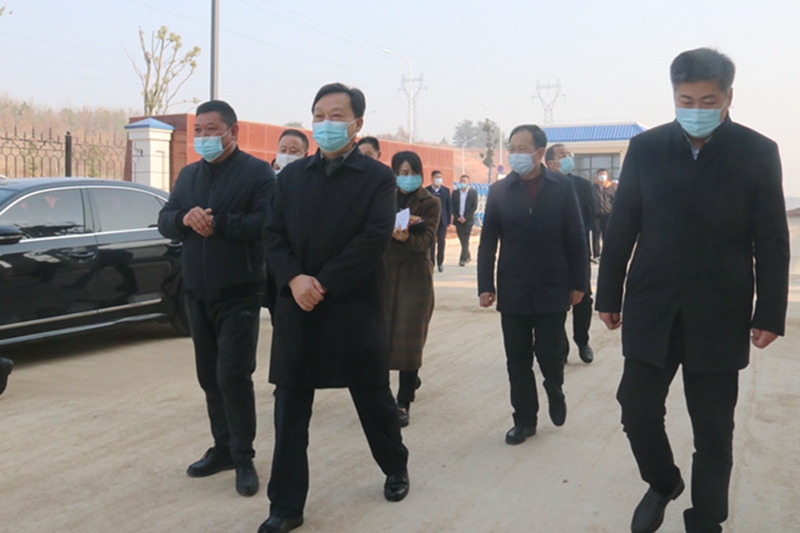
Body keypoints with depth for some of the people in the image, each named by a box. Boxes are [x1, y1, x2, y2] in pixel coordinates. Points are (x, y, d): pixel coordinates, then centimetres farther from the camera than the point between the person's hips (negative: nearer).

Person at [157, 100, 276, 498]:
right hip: (197, 293, 7)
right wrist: (185, 218, -15)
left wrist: (218, 222, -24)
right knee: (210, 377, 12)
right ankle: (223, 448, 25)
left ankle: (244, 457, 7)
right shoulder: (188, 175, 14)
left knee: (233, 376, -6)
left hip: (239, 295, -6)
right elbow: (164, 222, 7)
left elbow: (268, 225, -19)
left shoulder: (257, 172, -7)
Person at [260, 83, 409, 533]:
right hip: (297, 308, 3)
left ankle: (396, 468, 39)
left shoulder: (378, 177, -2)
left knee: (373, 396, 13)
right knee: (290, 409, 4)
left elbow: (374, 240, -13)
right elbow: (275, 236, 5)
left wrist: (323, 284, -17)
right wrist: (294, 279, -13)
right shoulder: (293, 176, 10)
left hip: (355, 308, -3)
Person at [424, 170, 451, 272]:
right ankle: (431, 263, 10)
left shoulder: (446, 190, 6)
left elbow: (449, 206, 7)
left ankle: (440, 262, 11)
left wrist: (449, 220, 2)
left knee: (442, 243, 1)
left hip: (442, 221, 1)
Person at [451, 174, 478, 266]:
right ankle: (468, 256, 23)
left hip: (468, 220, -3)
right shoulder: (455, 192, 7)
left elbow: (474, 207, -5)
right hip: (458, 220, 3)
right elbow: (452, 206, 5)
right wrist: (457, 217, -8)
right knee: (462, 239, 8)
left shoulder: (473, 192, 0)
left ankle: (463, 259, -5)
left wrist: (465, 217, -12)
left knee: (465, 240, -6)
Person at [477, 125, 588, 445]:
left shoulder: (562, 187, -2)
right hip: (513, 292, 2)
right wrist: (485, 286, -3)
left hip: (553, 290, -1)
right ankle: (524, 419, 22)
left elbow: (575, 239, 0)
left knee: (550, 355, 4)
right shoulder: (499, 190, 2)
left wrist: (577, 283, -2)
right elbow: (488, 243, 3)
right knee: (518, 361, 8)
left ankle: (555, 392, 36)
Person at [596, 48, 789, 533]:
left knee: (714, 431, 8)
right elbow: (621, 229, 4)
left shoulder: (758, 153, -3)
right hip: (651, 310, 1)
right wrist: (609, 296, 5)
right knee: (638, 412, 6)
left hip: (719, 316, -1)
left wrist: (769, 314, -4)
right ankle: (662, 484, 35)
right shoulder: (645, 148, 1)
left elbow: (772, 243, -1)